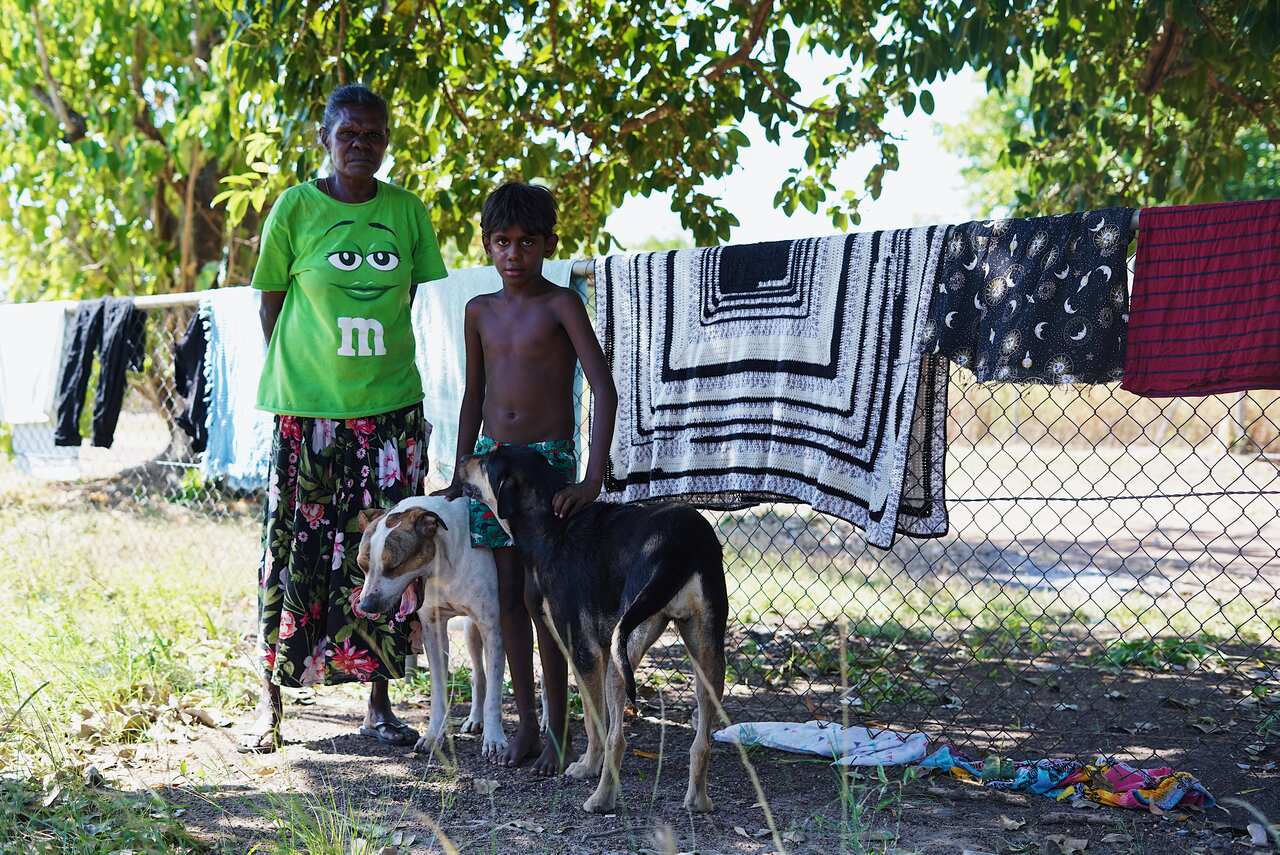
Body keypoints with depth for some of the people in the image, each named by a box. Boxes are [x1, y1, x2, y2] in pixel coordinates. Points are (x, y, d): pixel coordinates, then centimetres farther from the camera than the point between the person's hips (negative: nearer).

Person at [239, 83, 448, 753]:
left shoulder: (407, 211, 4)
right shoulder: (294, 208, -3)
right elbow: (270, 303, 3)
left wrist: (377, 364, 7)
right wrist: (296, 374, 0)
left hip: (390, 406, 2)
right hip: (306, 409, -2)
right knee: (295, 548, 1)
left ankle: (379, 704, 15)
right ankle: (270, 703, 13)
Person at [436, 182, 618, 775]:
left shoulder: (560, 304, -9)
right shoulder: (480, 311, 7)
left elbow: (603, 388, -18)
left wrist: (593, 478, -28)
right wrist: (459, 477, 15)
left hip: (548, 459, -5)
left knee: (541, 596, -6)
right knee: (507, 594, 6)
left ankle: (558, 731, 6)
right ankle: (526, 724, 16)